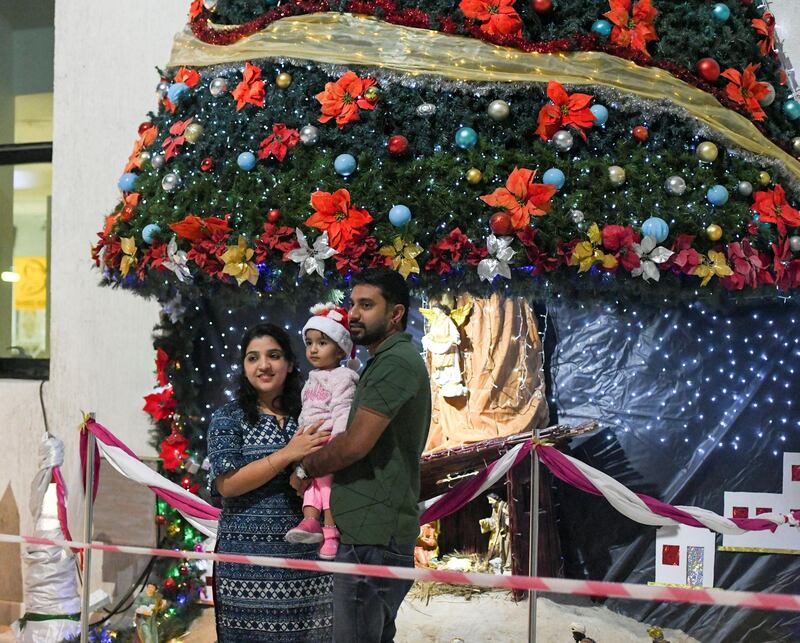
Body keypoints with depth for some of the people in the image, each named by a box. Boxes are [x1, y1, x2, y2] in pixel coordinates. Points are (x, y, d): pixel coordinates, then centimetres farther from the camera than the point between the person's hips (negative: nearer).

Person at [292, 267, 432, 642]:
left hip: (371, 538, -11)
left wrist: (305, 469, -5)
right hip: (379, 531, 11)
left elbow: (356, 443, -21)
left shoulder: (394, 362, -14)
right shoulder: (393, 360, 20)